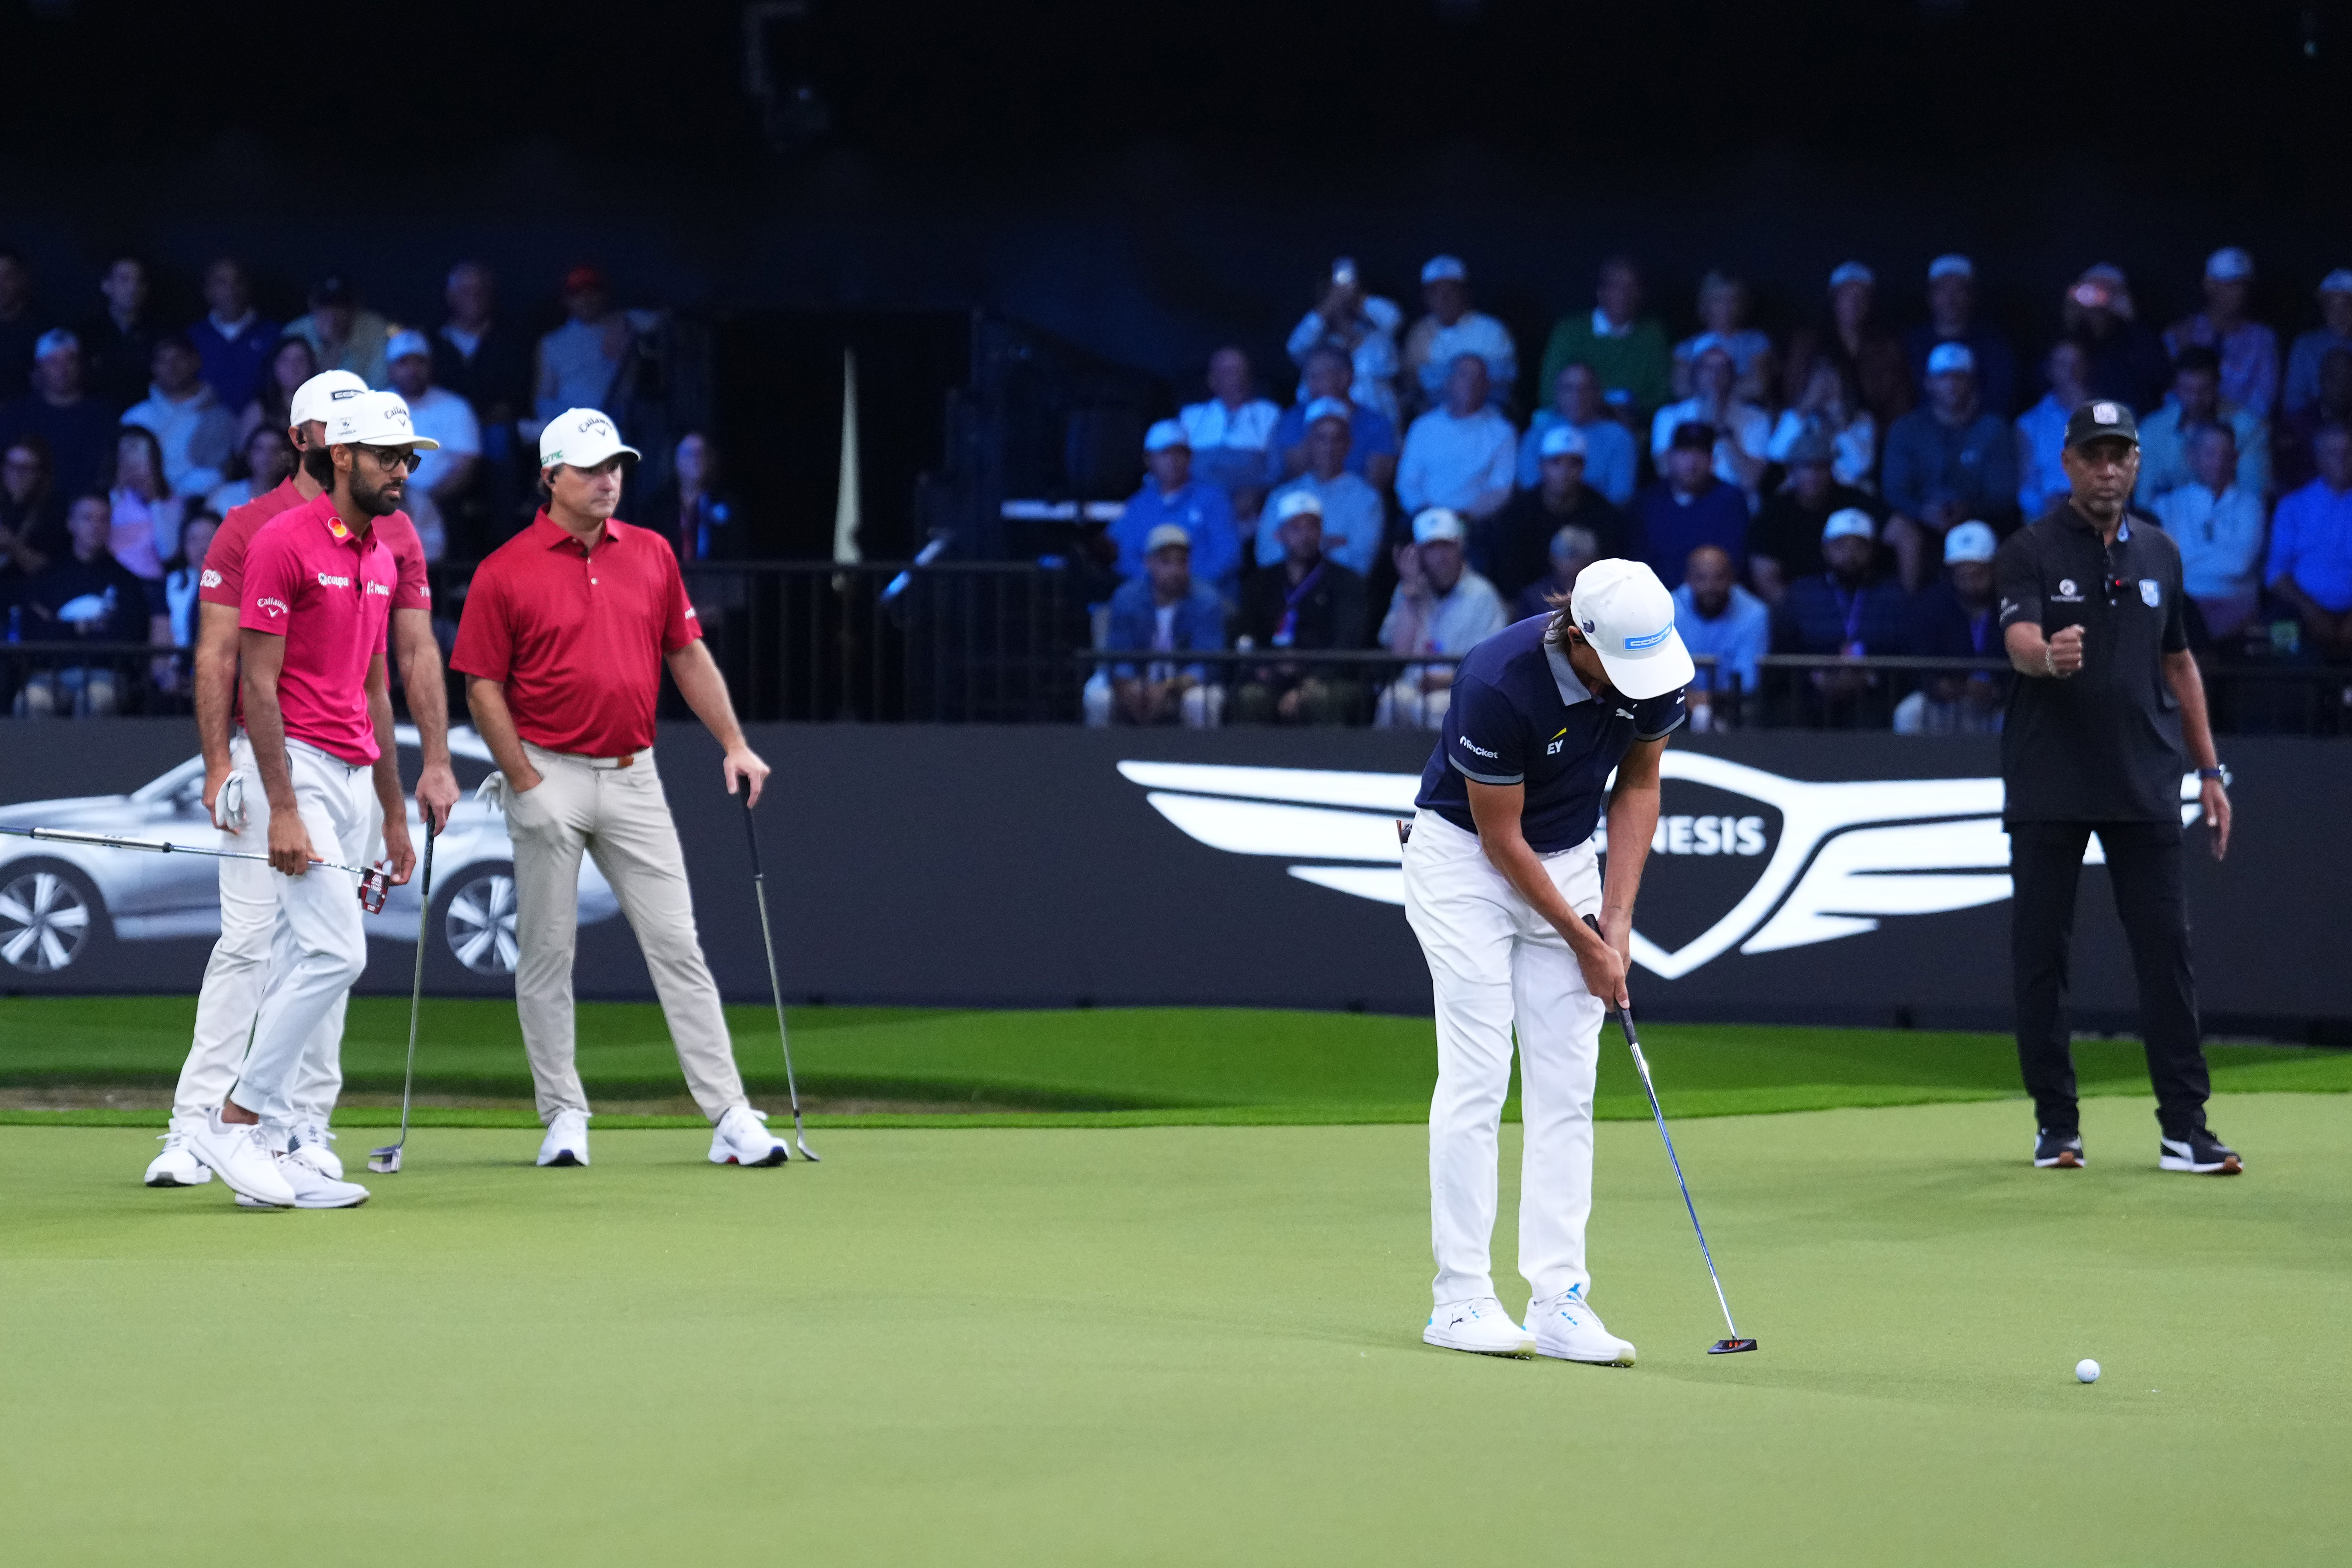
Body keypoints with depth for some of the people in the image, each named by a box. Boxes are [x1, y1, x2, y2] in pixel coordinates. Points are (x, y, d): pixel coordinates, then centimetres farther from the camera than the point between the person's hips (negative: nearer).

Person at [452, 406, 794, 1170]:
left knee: (677, 944, -1)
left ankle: (731, 1115, -4)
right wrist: (525, 782, -11)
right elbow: (483, 685, -4)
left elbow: (687, 655, 14)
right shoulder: (506, 571, -4)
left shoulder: (652, 555, 9)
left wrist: (735, 744, 6)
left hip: (633, 777, 3)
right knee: (547, 954, 2)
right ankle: (563, 1115, 12)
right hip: (550, 777, -3)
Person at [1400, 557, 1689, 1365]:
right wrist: (1583, 944, -13)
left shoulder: (1655, 670, -15)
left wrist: (1617, 918, -4)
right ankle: (1460, 1298, -5)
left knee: (1566, 1086, -1)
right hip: (1464, 857, -5)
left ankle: (1558, 1300, -2)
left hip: (1568, 862, 5)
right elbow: (1500, 837, -20)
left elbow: (1638, 786, 3)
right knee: (1477, 1078, -10)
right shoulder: (1502, 684, -31)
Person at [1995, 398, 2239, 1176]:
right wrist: (2049, 656, -43)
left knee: (2166, 950, -3)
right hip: (2047, 789, -3)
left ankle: (2185, 1127, -3)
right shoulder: (2030, 552, -2)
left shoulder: (2158, 555, 12)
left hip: (2144, 787, 3)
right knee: (2040, 952, 1)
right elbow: (2019, 641, -19)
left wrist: (2209, 769, 16)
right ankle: (2056, 1124, 10)